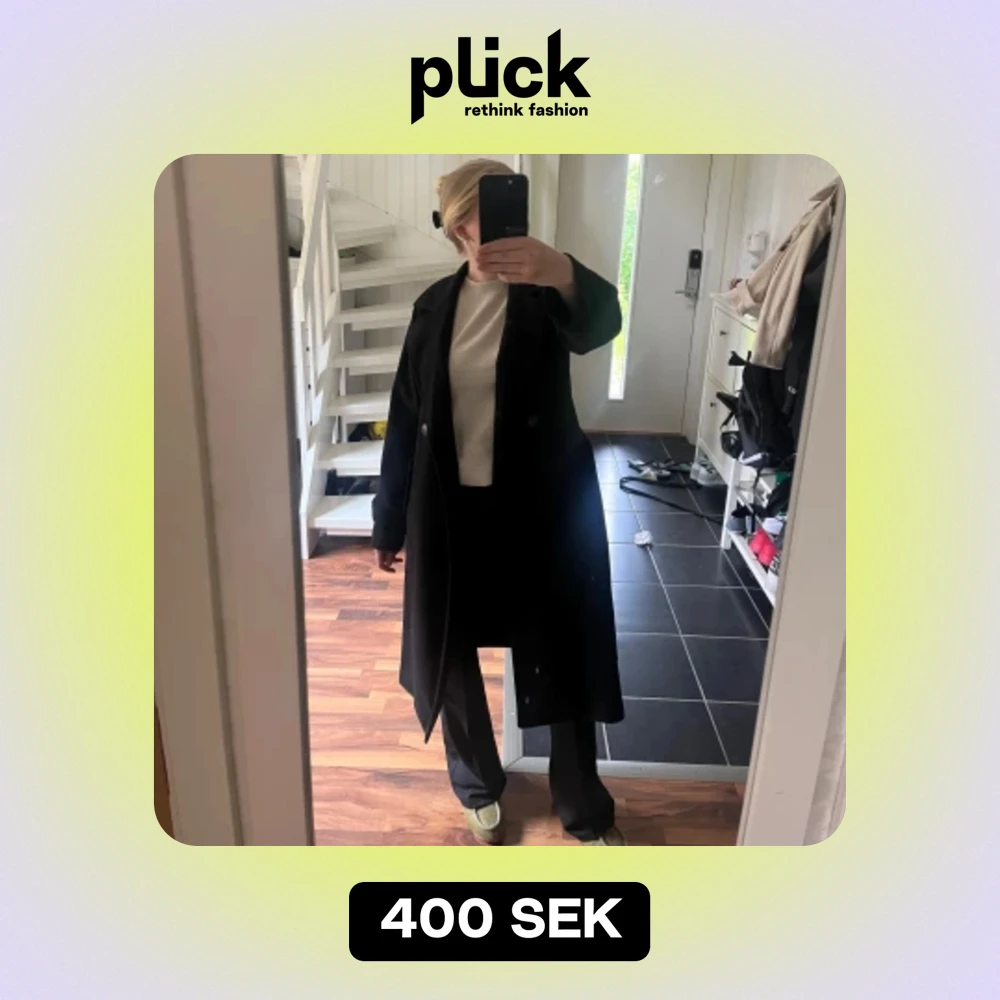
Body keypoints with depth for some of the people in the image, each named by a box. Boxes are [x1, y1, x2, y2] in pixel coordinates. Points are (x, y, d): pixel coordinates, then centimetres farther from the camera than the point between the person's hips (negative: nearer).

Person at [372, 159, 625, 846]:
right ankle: (479, 787, 41)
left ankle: (586, 813, 32)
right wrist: (391, 521, 7)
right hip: (451, 511, 3)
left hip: (540, 509, -2)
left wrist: (560, 272, -52)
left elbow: (601, 322, -29)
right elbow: (406, 416, 6)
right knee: (451, 660, 15)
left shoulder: (544, 293, -4)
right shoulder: (436, 305, 5)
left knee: (563, 662, 9)